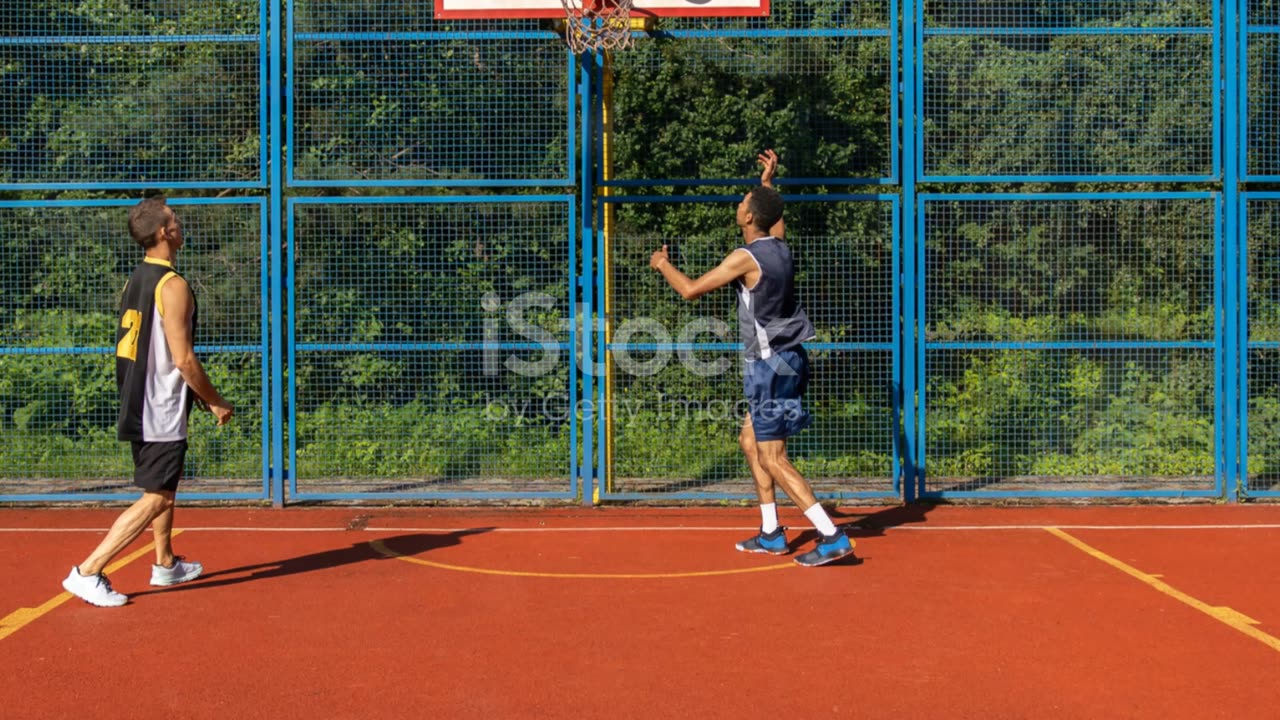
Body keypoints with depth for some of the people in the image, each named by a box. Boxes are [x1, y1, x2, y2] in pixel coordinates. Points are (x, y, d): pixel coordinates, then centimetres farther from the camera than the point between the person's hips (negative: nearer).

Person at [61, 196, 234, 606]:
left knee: (164, 488, 22)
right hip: (163, 413, -10)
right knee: (155, 498, -4)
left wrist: (196, 396, 22)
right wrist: (216, 403, -8)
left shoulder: (135, 281, 10)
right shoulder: (172, 285, -17)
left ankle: (165, 565, 34)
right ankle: (87, 573, -5)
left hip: (139, 405, 10)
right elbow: (184, 359, -20)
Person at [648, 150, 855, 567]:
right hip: (784, 360, 9)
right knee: (750, 441, 19)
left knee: (773, 459, -6)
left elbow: (691, 290, -11)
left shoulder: (747, 257, -17)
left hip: (770, 364, -9)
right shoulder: (779, 247, 6)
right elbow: (773, 219, 33)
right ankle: (771, 534, 24)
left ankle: (832, 537, -9)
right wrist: (768, 181, 39)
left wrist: (663, 265, 6)